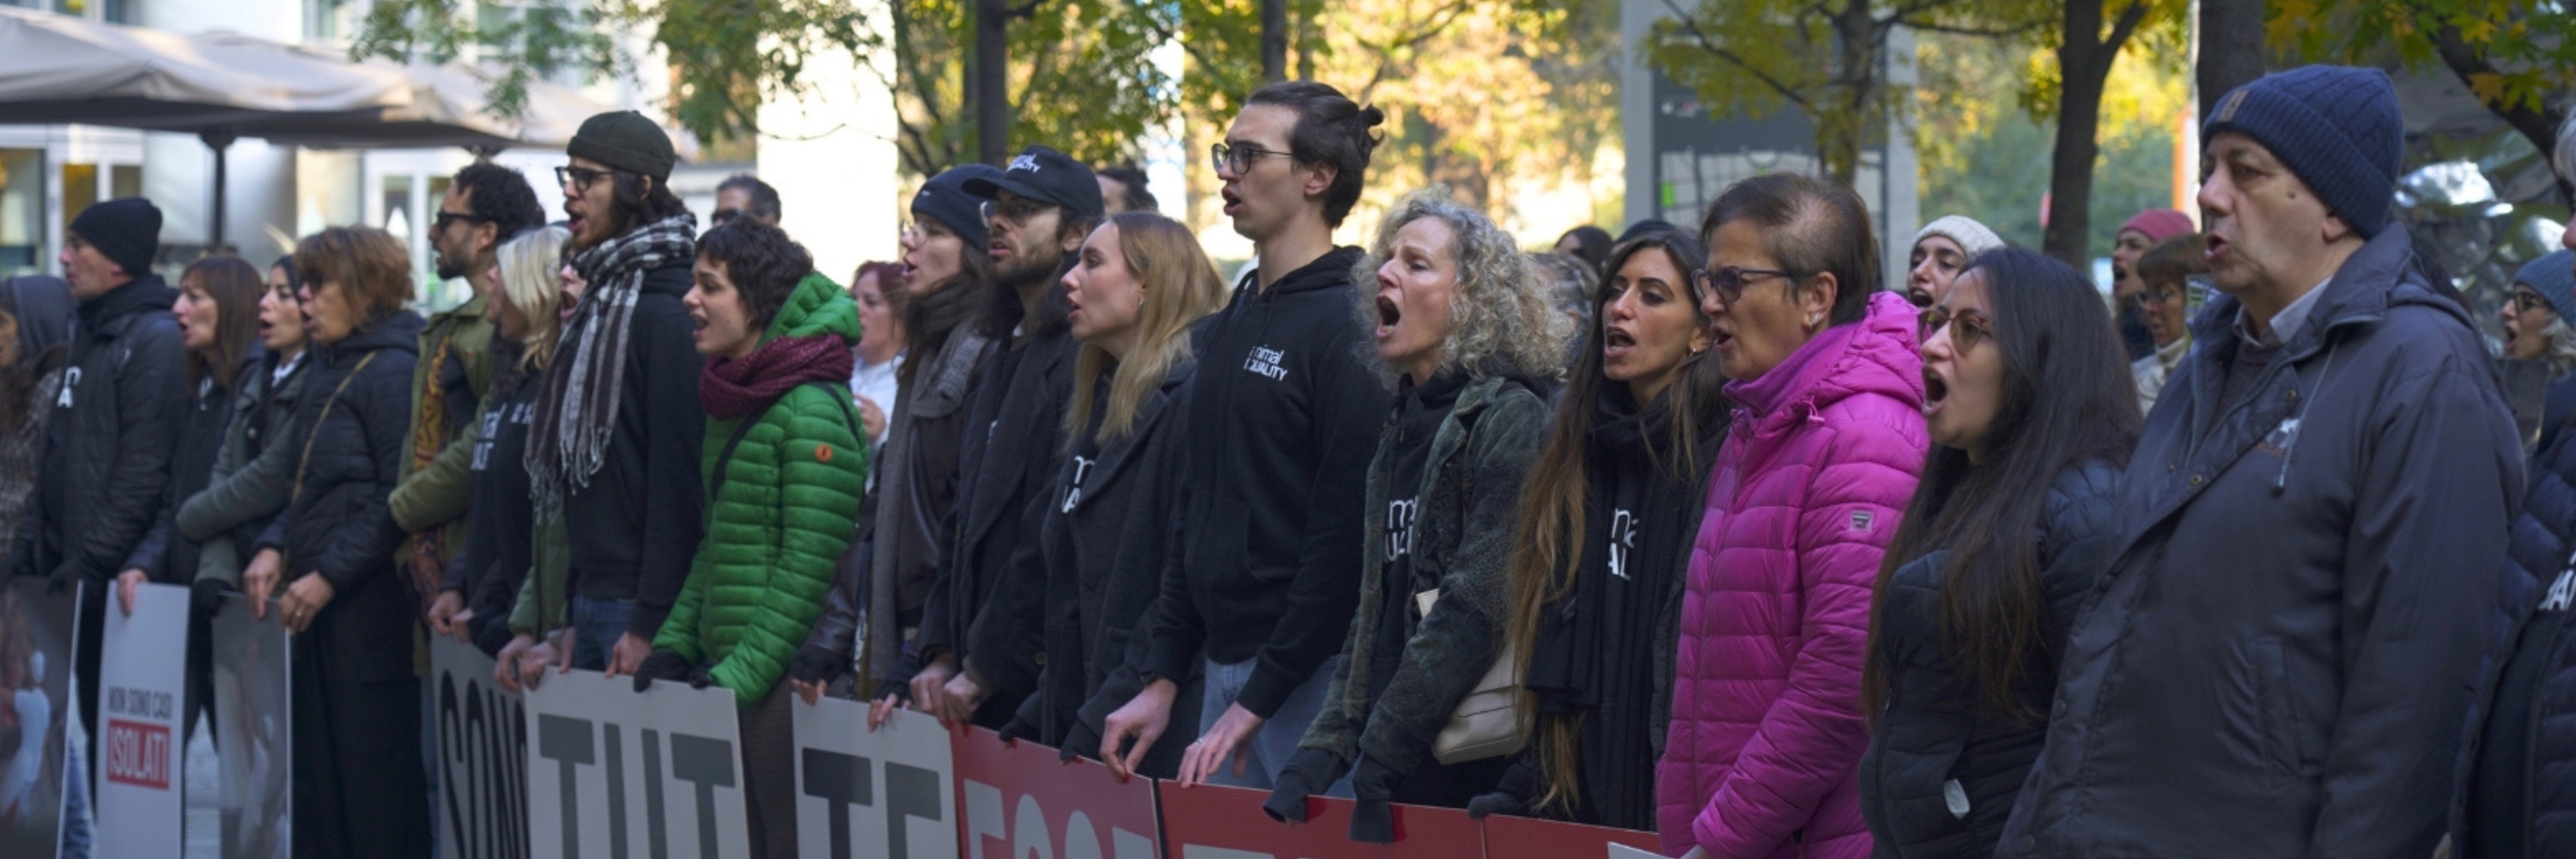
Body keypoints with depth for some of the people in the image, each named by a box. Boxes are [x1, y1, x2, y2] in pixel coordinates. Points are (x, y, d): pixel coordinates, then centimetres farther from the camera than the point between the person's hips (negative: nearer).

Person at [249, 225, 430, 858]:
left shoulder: (393, 371, -11)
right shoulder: (327, 371, 17)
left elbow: (397, 497, -16)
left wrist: (328, 575, -17)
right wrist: (275, 547, 5)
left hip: (369, 604, -9)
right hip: (319, 609, 9)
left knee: (376, 778, -6)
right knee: (319, 772, 10)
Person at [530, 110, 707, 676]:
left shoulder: (668, 314, -13)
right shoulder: (599, 303, 17)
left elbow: (677, 477, -18)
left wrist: (649, 628, -20)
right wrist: (576, 614, 17)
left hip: (638, 604, -9)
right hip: (592, 597, 9)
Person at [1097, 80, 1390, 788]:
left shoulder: (1347, 325, -11)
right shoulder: (1233, 323, 16)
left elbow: (1345, 534, -17)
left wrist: (1259, 699, -17)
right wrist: (1162, 677, 13)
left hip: (1307, 677, -8)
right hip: (1222, 664, 8)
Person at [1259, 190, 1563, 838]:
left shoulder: (1510, 419, -8)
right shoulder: (1404, 425, 17)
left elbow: (1476, 609, -16)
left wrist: (1380, 756, -18)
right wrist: (1323, 748, 6)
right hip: (1390, 758, 7)